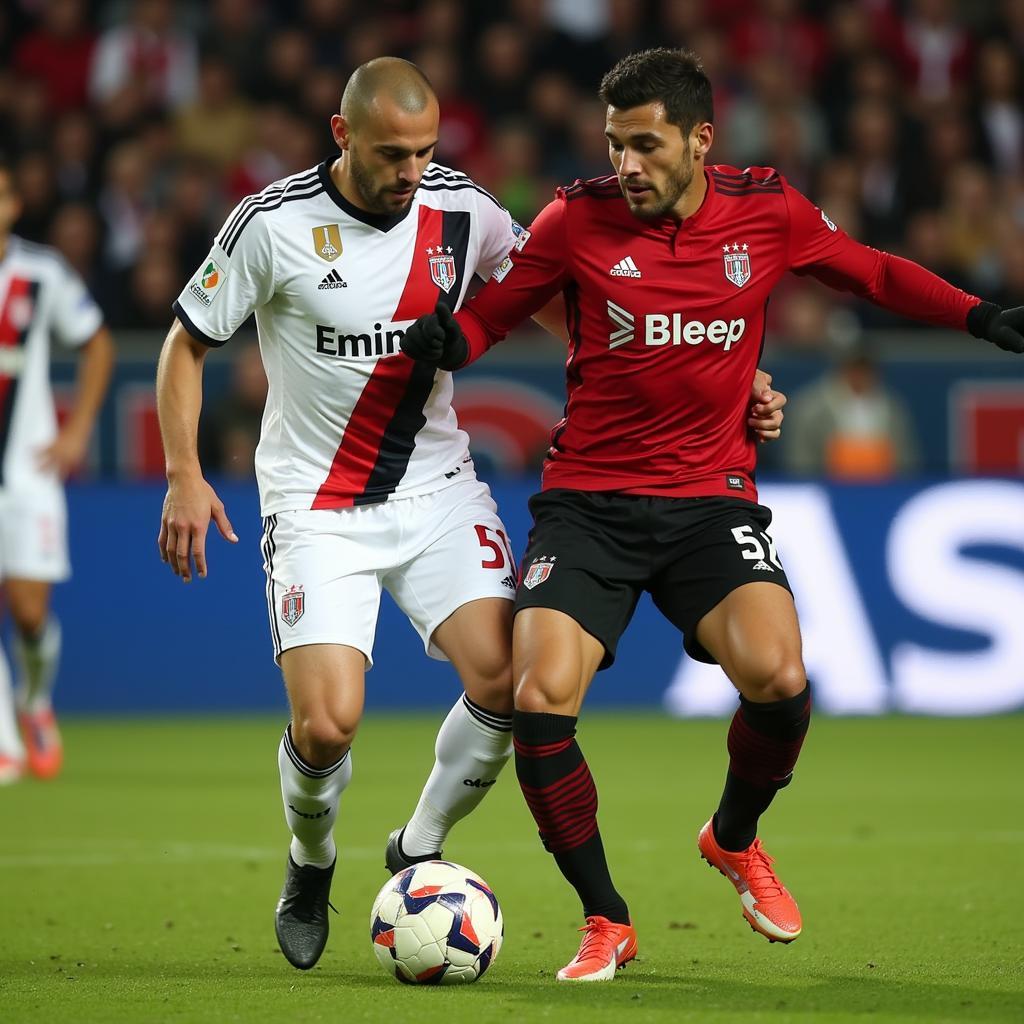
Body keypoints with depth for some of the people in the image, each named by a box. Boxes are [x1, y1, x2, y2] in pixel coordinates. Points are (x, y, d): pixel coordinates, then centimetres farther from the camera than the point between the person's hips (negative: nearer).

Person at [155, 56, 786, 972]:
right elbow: (187, 341, -1)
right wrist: (184, 475, -12)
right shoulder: (273, 225, -12)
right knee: (327, 724, -17)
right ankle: (310, 864, 18)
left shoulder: (463, 212, -4)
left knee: (505, 679, -18)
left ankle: (418, 852, 9)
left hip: (438, 489, 3)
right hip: (318, 507, -3)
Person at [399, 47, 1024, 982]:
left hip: (711, 500, 0)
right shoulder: (577, 220, -5)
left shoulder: (768, 212, -1)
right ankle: (606, 922, 3)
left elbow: (872, 271, 16)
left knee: (778, 680, -24)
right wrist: (447, 338, -16)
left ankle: (736, 837, 12)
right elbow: (495, 310, 7)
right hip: (588, 500, 0)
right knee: (539, 702, -19)